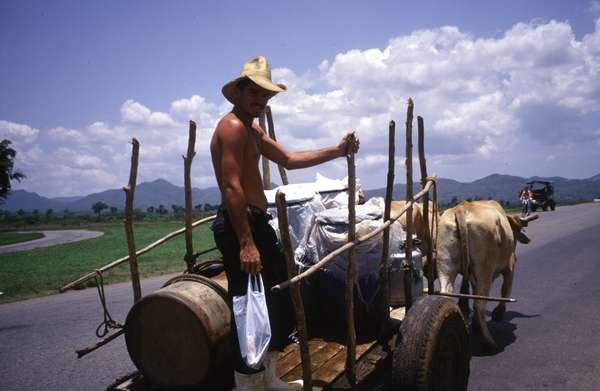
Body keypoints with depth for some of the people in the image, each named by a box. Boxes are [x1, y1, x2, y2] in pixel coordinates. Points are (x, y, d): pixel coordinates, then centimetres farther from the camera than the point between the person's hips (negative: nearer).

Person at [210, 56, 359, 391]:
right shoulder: (233, 126, -12)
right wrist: (246, 243, -25)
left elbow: (289, 159, 22)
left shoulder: (253, 129, 21)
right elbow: (232, 188, -21)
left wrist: (338, 151, 14)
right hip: (239, 225, -11)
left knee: (286, 295, 17)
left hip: (257, 222, 11)